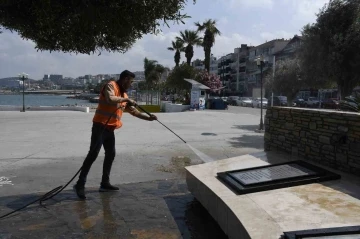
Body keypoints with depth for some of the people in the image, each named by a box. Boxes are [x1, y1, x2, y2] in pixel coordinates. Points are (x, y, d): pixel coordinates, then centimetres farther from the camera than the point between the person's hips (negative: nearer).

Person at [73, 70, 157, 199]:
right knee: (93, 154, -11)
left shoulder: (123, 94, 17)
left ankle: (105, 183, 19)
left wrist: (148, 118, 17)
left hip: (110, 128, 9)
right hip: (100, 125, -9)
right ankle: (80, 184, -6)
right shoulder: (111, 85, -8)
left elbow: (133, 111, 23)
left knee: (111, 154, 10)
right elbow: (110, 100, -29)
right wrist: (126, 99, -17)